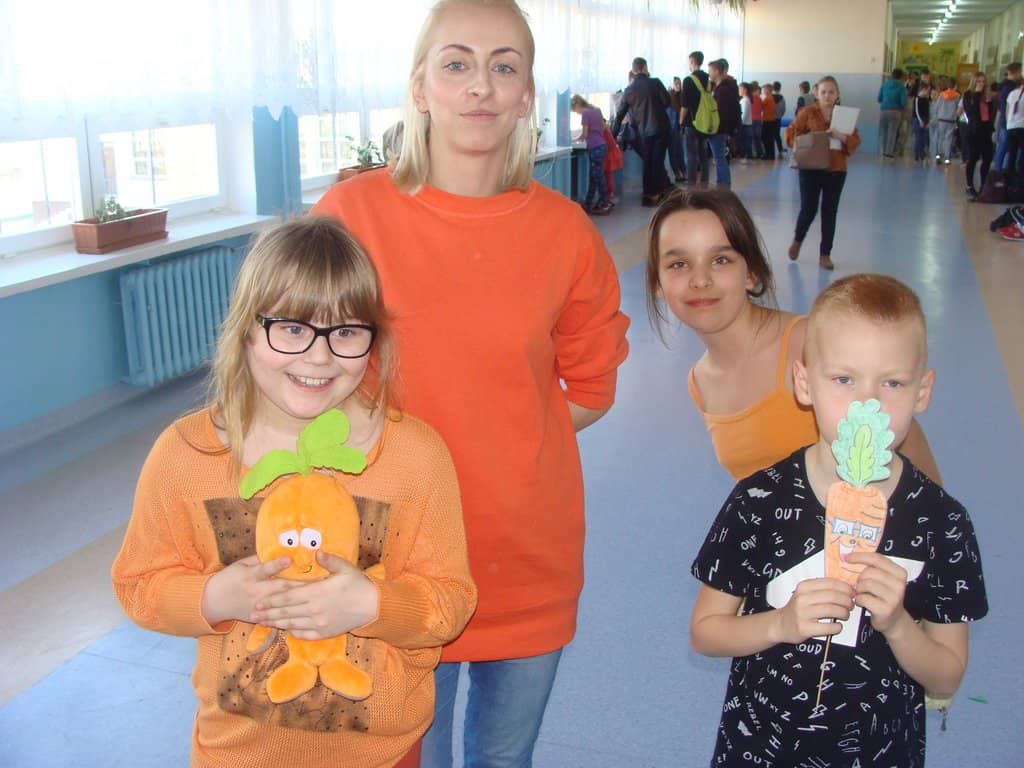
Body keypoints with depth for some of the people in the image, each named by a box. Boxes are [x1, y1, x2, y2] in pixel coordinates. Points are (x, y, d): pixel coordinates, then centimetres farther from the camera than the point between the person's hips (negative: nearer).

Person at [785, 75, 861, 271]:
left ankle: (825, 254, 14)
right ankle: (797, 240, 28)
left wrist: (843, 137, -15)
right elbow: (791, 133, 0)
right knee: (808, 210, -2)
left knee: (830, 212, 5)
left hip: (836, 170, 2)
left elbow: (856, 141, 5)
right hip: (811, 168, -2)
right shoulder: (808, 113, -2)